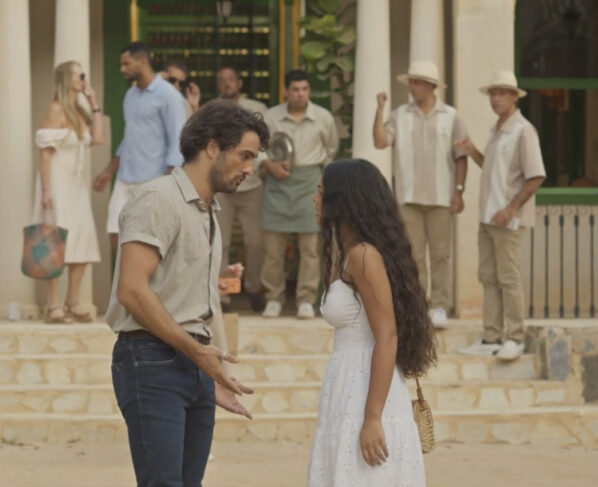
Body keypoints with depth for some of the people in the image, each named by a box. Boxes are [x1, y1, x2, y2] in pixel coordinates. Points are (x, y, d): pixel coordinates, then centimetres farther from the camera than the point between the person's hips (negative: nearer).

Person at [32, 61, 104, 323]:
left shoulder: (79, 111, 11)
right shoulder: (56, 110, -12)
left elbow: (98, 138, 0)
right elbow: (45, 152, -15)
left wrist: (94, 105, 2)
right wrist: (46, 190, -20)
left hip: (77, 183, 8)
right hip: (58, 182, -8)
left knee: (82, 244, 7)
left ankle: (72, 302, 15)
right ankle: (54, 306, -5)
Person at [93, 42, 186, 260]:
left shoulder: (167, 95, -9)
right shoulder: (130, 94, 14)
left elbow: (177, 142, -12)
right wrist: (109, 171, 19)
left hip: (153, 182, -7)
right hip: (125, 181, 7)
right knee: (117, 238, 3)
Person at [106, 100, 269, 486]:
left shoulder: (209, 212, 20)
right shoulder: (160, 200, -9)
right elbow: (132, 291, -19)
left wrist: (211, 378, 19)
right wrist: (196, 350, -17)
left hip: (194, 364, 9)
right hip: (153, 362, -9)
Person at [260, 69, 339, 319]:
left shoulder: (323, 118, 3)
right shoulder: (270, 117, 0)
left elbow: (331, 149, 20)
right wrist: (269, 165, -7)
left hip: (310, 181, 0)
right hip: (278, 182, 0)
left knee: (310, 246, -2)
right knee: (273, 245, -1)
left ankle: (306, 300, 3)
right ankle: (274, 298, 8)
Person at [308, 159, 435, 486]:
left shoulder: (363, 255, -14)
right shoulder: (346, 255, 15)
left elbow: (387, 338, -19)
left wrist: (373, 419, -22)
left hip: (367, 398, -9)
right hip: (350, 394, 9)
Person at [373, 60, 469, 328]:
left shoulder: (450, 116, 4)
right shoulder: (400, 115, 6)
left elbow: (461, 156, 4)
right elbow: (380, 141, -4)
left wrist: (458, 191, -3)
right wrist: (380, 110, -9)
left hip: (440, 196, -1)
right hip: (409, 195, 1)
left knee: (440, 254, 0)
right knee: (412, 254, 2)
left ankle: (439, 307, 5)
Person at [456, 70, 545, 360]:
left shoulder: (523, 130, -11)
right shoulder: (497, 130, 15)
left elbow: (536, 176, -16)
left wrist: (511, 208, -20)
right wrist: (472, 153, 8)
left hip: (509, 218, -8)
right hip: (488, 216, 8)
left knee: (508, 278, -6)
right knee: (488, 276, 8)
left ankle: (514, 339, 0)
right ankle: (491, 338, 11)